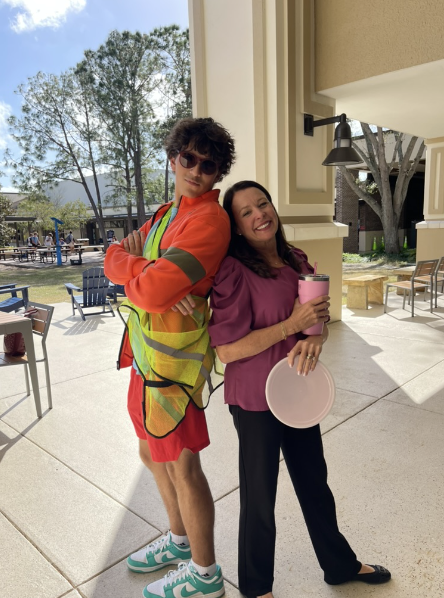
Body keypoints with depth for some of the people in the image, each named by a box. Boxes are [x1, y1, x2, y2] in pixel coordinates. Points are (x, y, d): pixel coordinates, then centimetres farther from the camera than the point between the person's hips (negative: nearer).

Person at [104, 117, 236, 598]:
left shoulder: (208, 219, -18)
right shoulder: (167, 213, 15)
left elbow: (150, 291, -28)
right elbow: (112, 259, 5)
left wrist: (131, 262, -6)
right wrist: (147, 269, -16)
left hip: (172, 356, -9)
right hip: (147, 353, 10)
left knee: (182, 464, 5)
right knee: (153, 452, 22)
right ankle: (180, 540, 47)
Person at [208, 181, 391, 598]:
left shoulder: (297, 262, 2)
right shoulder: (234, 270, -18)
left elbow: (318, 320, 8)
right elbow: (225, 349, -22)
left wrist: (314, 337, -16)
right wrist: (291, 325, -23)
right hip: (255, 400, -6)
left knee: (314, 481, 25)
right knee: (259, 495, 13)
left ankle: (340, 564, 50)